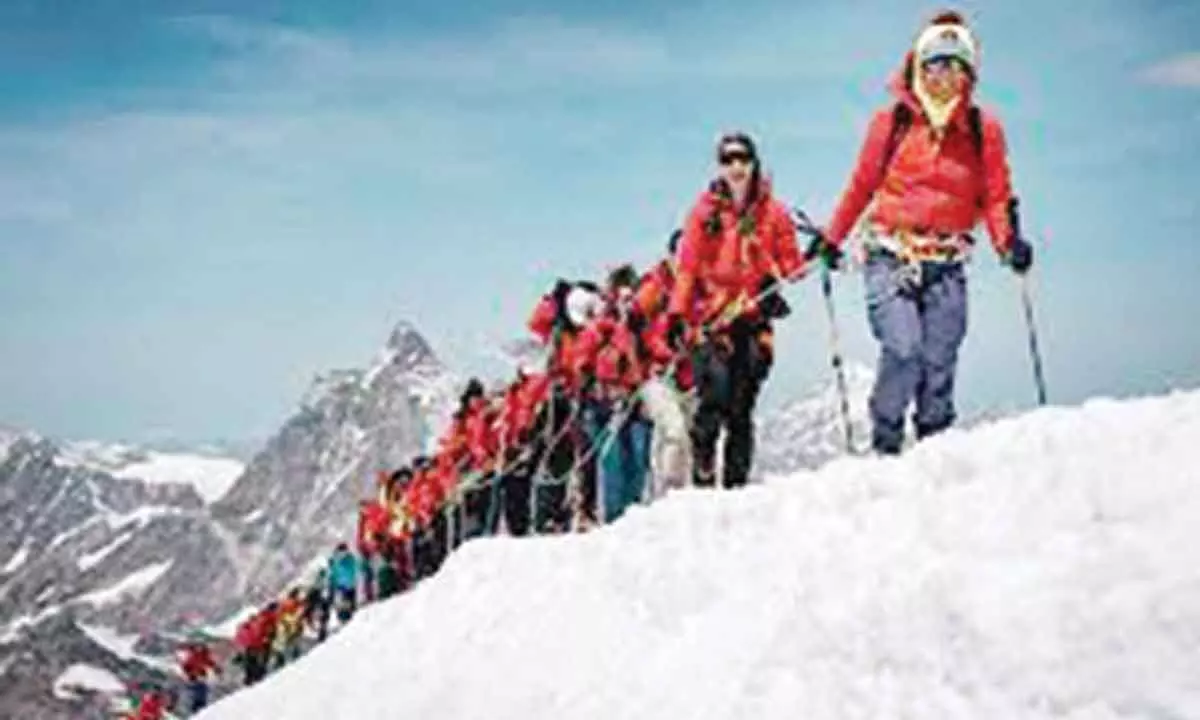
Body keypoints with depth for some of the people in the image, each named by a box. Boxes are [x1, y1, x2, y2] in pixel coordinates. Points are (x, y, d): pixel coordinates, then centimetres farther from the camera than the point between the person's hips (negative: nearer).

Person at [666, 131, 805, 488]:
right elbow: (687, 265, 4)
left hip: (754, 314, 2)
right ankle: (702, 472, -15)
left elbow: (790, 262, 11)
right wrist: (677, 314, -4)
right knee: (716, 388, -19)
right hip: (711, 313, -2)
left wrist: (797, 268, -13)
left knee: (742, 404, 3)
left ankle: (737, 480, 7)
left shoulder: (773, 212, 9)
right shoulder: (705, 210, 7)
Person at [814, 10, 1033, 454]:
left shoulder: (983, 129, 9)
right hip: (889, 255, -2)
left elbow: (996, 195, 8)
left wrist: (1008, 241, -9)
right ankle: (884, 446, -5)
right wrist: (832, 239, 13)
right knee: (903, 349, -18)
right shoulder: (892, 121, 5)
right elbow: (862, 184, 12)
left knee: (939, 362, -2)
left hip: (947, 265, 2)